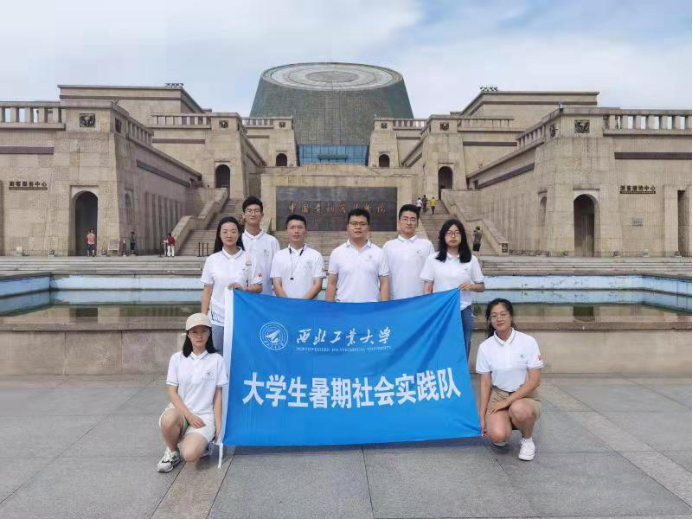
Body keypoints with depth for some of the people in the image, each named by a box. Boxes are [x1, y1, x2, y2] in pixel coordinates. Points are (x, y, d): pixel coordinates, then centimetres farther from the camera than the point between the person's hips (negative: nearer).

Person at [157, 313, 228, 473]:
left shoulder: (217, 360, -1)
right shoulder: (177, 358, 2)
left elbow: (218, 395, 2)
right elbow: (172, 392, -1)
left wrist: (218, 425, -3)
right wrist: (189, 415, -13)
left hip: (204, 416, -2)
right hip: (180, 412, 2)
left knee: (190, 455, -28)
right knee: (168, 419, -35)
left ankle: (201, 443, 10)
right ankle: (172, 452, -4)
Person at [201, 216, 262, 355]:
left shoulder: (249, 259, -1)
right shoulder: (212, 260, 2)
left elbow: (258, 287, 2)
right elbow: (207, 291, 5)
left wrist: (243, 288, -17)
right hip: (217, 319, 1)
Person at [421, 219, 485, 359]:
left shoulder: (471, 260, 3)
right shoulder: (433, 259, 1)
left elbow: (482, 287, 10)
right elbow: (427, 288, 3)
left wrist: (471, 286, -11)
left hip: (464, 312, 1)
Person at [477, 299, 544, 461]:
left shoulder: (528, 342, -9)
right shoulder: (485, 347, -4)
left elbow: (535, 380, -12)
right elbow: (485, 383, 1)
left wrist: (507, 401, -18)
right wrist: (482, 417, -2)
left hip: (525, 396, -1)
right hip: (498, 396, 1)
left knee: (518, 410, -37)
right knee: (497, 435, -27)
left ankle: (527, 440, -3)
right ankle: (505, 424, 11)